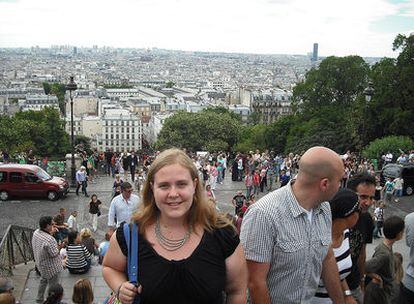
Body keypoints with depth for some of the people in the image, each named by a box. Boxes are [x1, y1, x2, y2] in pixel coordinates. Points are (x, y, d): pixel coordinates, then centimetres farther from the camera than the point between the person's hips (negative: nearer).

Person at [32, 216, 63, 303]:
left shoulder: (36, 232, -11)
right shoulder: (49, 240, -37)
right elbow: (54, 254, -29)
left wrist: (50, 233, -6)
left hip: (41, 263, 9)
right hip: (50, 267, -9)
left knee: (43, 280, 31)